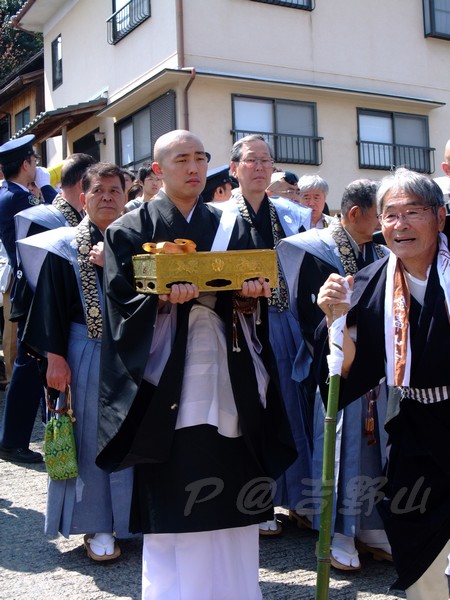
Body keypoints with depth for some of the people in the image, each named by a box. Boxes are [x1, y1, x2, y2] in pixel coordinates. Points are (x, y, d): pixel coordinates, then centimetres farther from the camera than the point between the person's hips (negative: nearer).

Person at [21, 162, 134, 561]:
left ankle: (138, 516, 22)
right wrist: (54, 356, -9)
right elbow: (51, 304, -2)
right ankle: (97, 525, 15)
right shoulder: (64, 246, 2)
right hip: (86, 353, -2)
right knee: (92, 437, 3)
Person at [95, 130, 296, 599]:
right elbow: (121, 301, -4)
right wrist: (163, 297, -21)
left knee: (230, 504, 5)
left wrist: (250, 294, -11)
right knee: (171, 501, -2)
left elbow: (250, 300, 11)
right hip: (168, 380, -3)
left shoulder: (230, 228, 15)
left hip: (226, 379, 3)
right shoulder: (131, 230, 5)